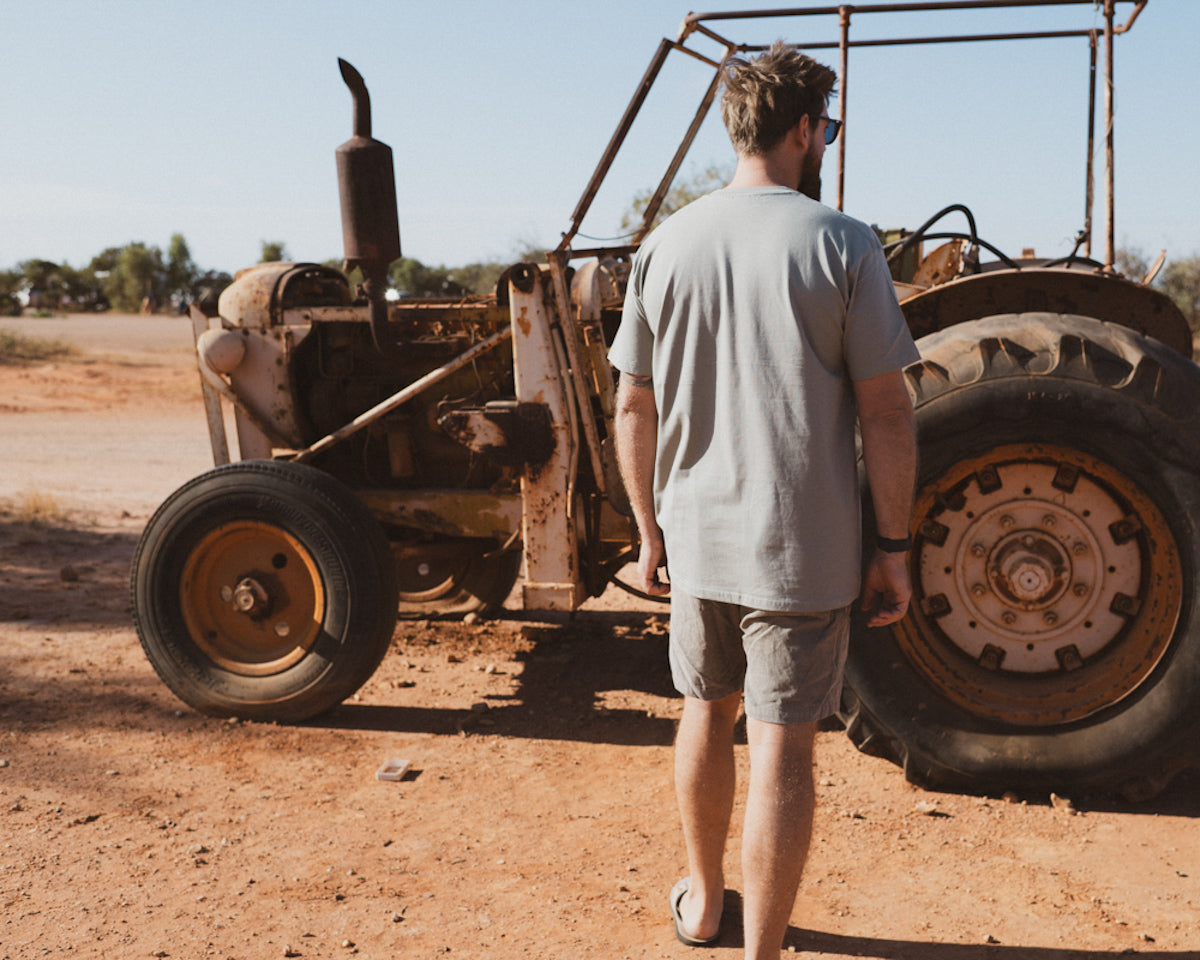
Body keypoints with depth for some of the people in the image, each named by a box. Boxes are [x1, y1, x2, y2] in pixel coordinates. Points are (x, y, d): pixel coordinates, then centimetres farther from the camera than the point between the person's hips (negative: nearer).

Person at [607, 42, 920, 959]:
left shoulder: (666, 246, 2)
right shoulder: (843, 244, -9)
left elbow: (635, 410, 4)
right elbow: (886, 412, -10)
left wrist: (649, 531, 14)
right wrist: (894, 547, -1)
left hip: (697, 540, 4)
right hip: (805, 550, -4)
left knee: (709, 712, 22)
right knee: (783, 747, 5)